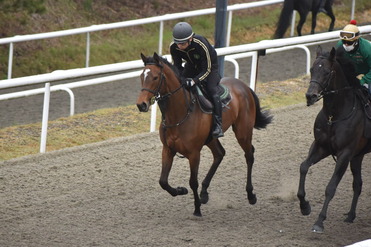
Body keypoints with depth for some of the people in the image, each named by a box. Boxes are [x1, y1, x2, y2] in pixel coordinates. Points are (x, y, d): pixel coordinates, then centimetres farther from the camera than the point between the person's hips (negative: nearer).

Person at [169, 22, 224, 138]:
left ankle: (218, 125, -24)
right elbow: (177, 67, -10)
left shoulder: (201, 44, -38)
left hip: (210, 67, -5)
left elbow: (206, 70, -30)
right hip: (191, 66, 5)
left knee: (211, 90, -26)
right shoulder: (173, 47, -24)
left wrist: (194, 81, -43)